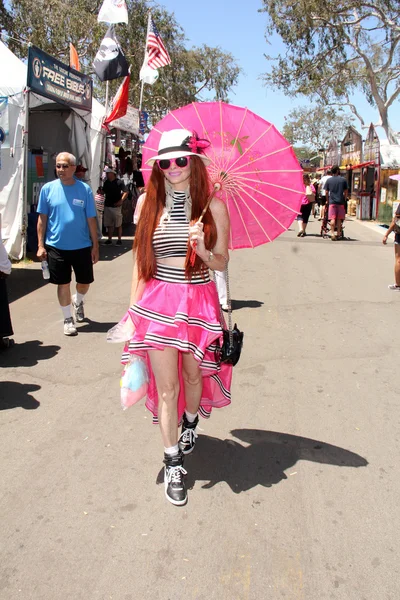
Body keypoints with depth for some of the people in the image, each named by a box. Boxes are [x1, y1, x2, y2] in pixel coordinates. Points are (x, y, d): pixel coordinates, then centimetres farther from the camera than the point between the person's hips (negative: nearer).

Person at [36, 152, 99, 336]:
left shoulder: (84, 189, -4)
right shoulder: (48, 189, -2)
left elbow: (91, 219, -1)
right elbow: (42, 218, 2)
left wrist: (95, 246, -1)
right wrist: (41, 245, -2)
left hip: (82, 246, 0)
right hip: (56, 246, 0)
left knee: (85, 281, 12)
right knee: (63, 283, 7)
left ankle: (78, 302, 45)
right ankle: (68, 319, 24)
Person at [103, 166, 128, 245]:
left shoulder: (119, 182, -7)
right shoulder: (106, 183, 11)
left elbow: (125, 193, -9)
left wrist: (121, 201, -19)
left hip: (116, 206, -6)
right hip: (107, 206, 6)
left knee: (118, 224, 1)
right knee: (109, 224, 9)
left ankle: (119, 239, 8)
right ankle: (110, 239, 17)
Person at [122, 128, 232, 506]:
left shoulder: (212, 206, -2)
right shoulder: (149, 202, 2)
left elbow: (221, 263, 2)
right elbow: (140, 261, 6)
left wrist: (202, 249, -20)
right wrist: (133, 310, 4)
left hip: (198, 302, 0)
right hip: (157, 301, 1)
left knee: (193, 375, 16)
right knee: (165, 387, 3)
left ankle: (190, 423, 49)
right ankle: (173, 463, 19)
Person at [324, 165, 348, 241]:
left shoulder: (328, 180, 2)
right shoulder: (343, 180, 2)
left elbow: (326, 192, 3)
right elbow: (345, 192, 6)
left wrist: (327, 201, 14)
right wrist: (344, 200, 19)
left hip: (332, 201, -1)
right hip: (340, 201, 1)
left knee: (332, 218, -3)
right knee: (339, 218, 9)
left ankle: (332, 233, -12)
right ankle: (338, 234, 14)